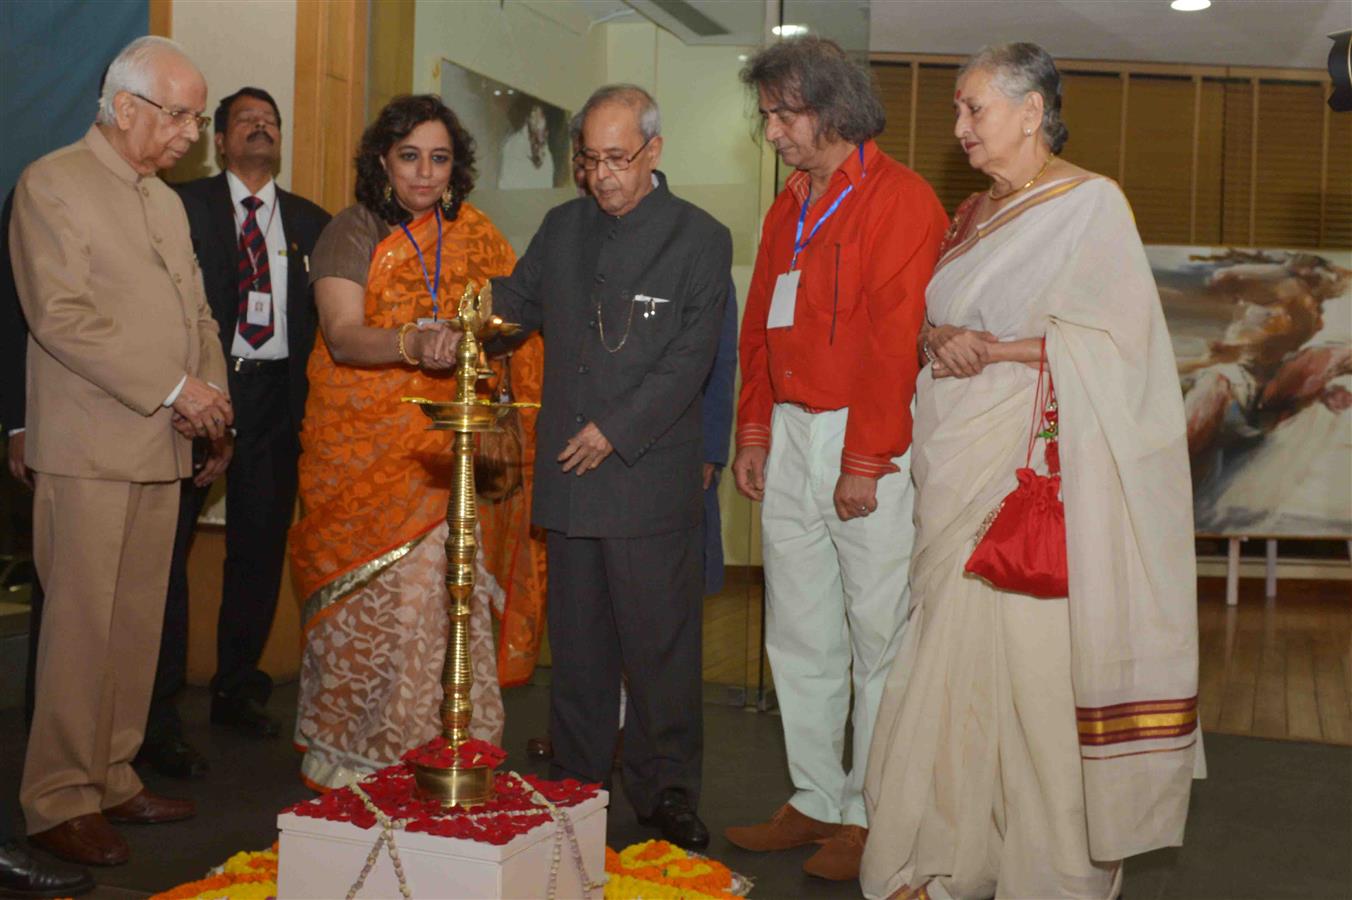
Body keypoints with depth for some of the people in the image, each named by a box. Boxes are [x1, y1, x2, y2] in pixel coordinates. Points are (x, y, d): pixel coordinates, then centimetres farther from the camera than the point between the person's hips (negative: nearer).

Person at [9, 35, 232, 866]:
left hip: (162, 447, 7)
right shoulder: (52, 184, -5)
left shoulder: (167, 200, 19)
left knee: (139, 625, 8)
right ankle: (59, 802, 7)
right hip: (89, 449, -7)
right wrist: (173, 389, -16)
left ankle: (113, 778, 18)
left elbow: (196, 313, 22)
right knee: (82, 627, -3)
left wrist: (210, 392, 2)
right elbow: (61, 315, -15)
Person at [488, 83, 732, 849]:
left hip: (651, 474, -4)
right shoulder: (563, 227, 14)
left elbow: (691, 358, -7)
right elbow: (522, 299, 20)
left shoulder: (700, 239, -1)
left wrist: (615, 431, -13)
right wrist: (487, 308, -4)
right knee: (576, 640, 11)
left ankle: (666, 788, 13)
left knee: (660, 640, 0)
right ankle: (576, 781, 22)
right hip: (569, 472, 4)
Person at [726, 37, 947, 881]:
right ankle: (815, 800, 22)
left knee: (879, 636, 0)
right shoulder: (788, 208, 17)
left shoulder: (901, 199, -8)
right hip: (790, 433, 8)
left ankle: (870, 814, 10)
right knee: (799, 634, 11)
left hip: (869, 442, -8)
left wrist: (865, 460, -17)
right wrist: (755, 431, 12)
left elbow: (896, 337, -14)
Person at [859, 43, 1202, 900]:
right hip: (960, 467, 6)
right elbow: (923, 316, 17)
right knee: (952, 652, 6)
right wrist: (941, 340, -6)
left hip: (1037, 469, -6)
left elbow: (1108, 340, -11)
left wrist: (993, 350, -13)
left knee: (1031, 655, -6)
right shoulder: (972, 215, 18)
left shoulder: (1092, 204, -4)